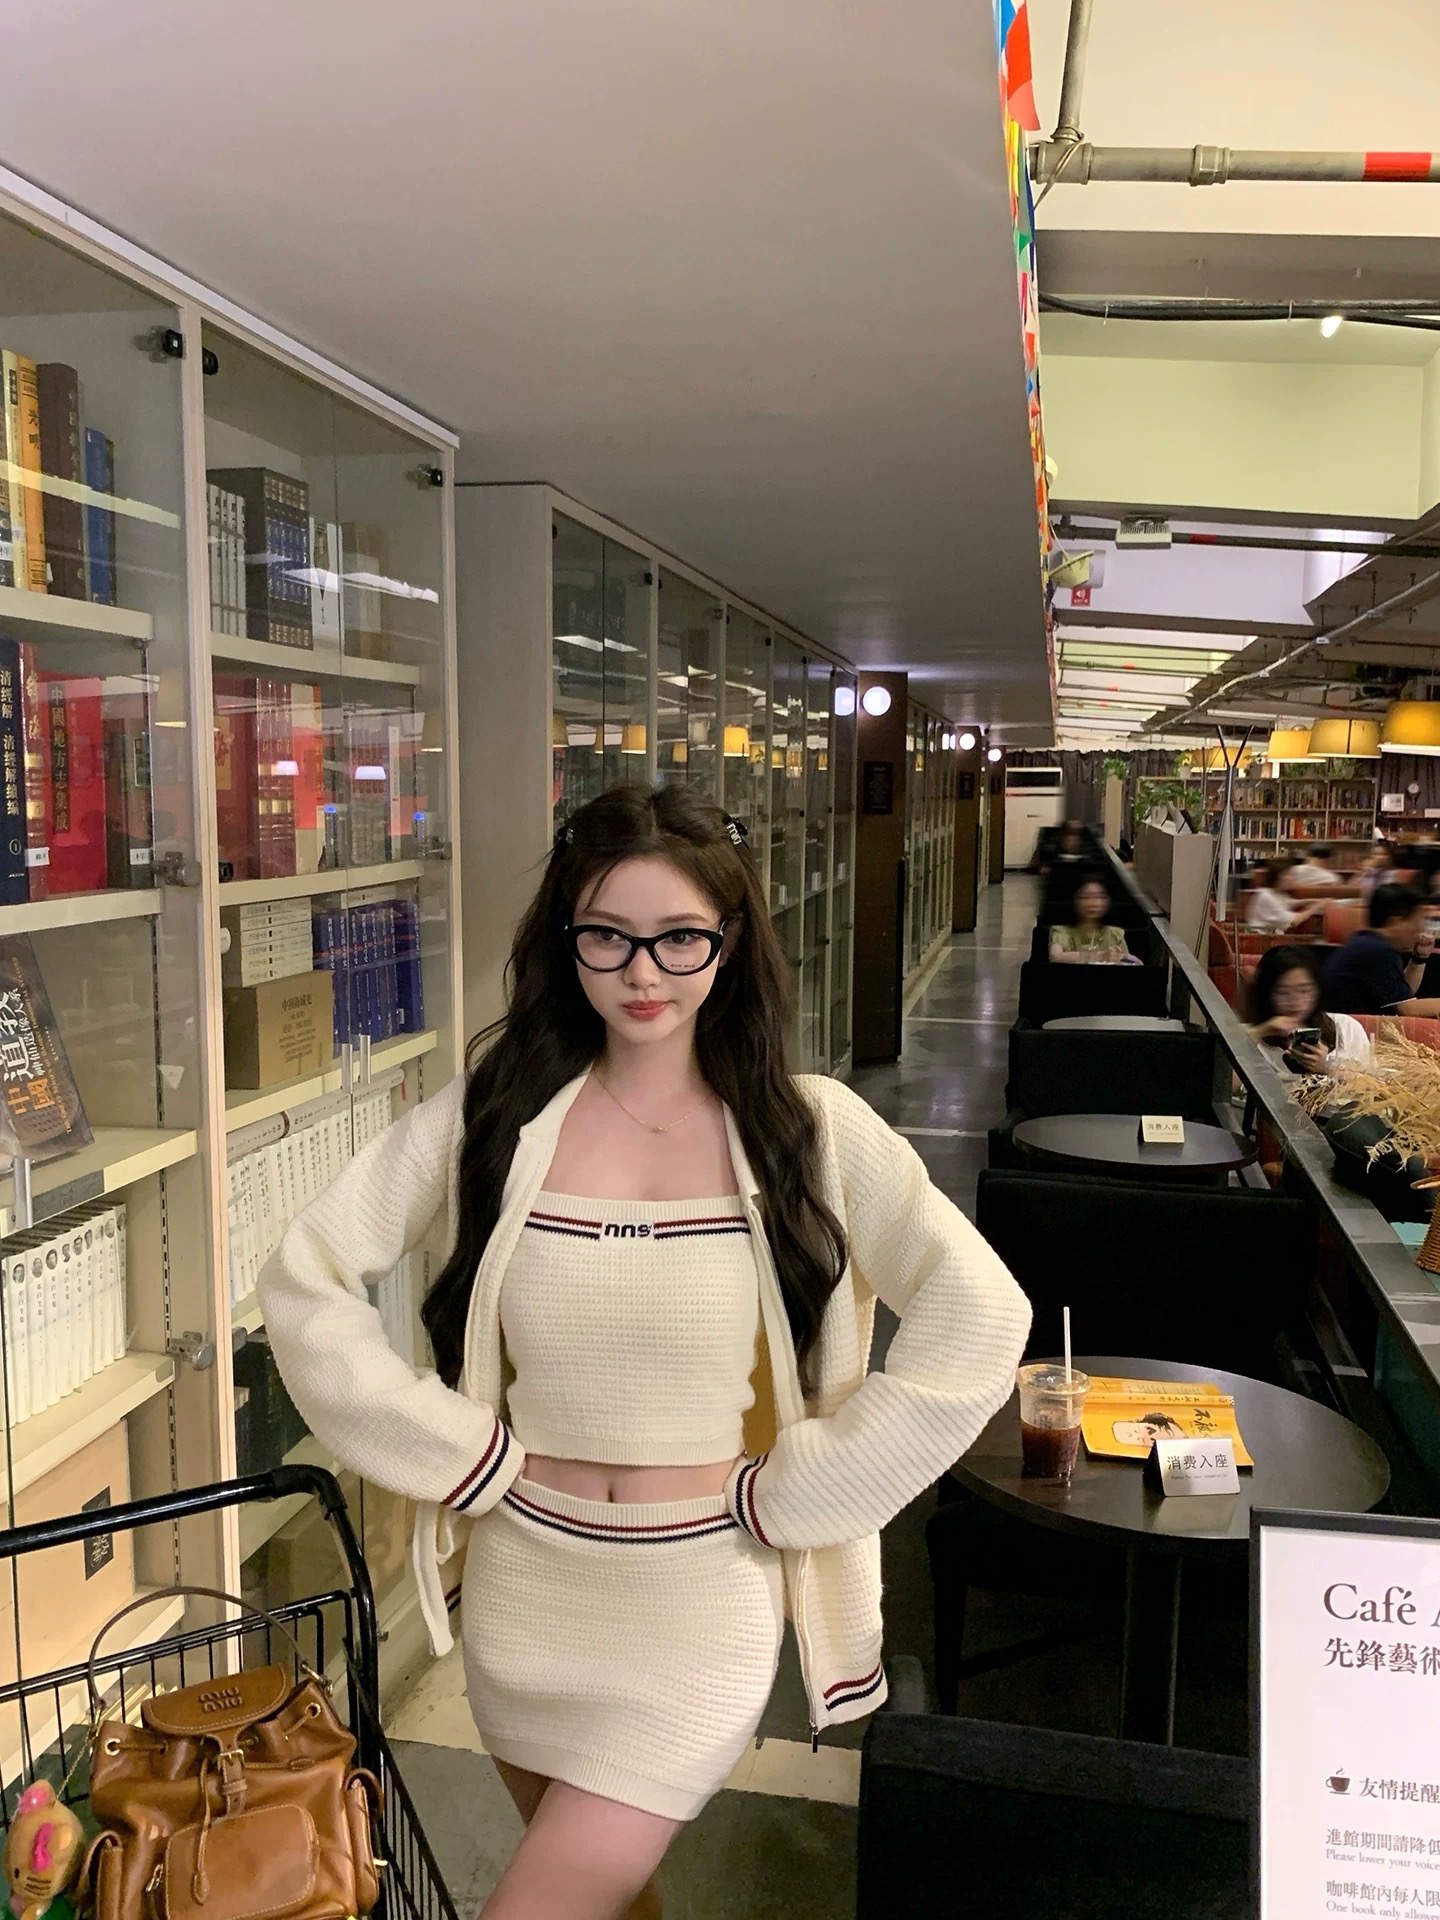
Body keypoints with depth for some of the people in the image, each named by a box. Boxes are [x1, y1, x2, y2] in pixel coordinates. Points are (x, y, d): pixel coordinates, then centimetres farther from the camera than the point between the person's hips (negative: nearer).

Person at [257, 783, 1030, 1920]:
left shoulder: (810, 1129, -12)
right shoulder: (497, 1108, -7)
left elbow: (981, 1323, -17)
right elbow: (307, 1278, -5)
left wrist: (786, 1492, -15)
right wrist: (460, 1455, -9)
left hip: (706, 1589, -2)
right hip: (524, 1579, 3)